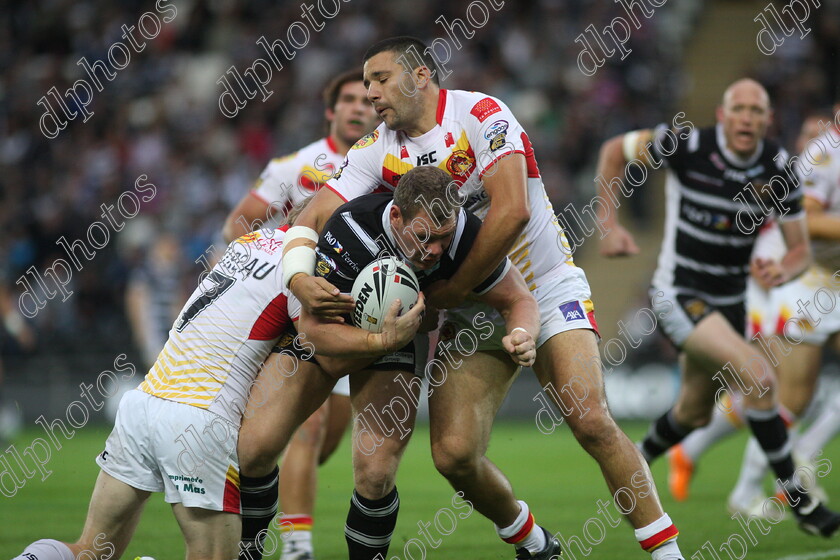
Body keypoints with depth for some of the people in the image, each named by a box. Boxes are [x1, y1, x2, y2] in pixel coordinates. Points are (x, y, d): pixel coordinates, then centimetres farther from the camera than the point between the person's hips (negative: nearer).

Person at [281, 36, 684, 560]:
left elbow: (512, 210, -26)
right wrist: (300, 279, -26)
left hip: (548, 288, -5)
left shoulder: (480, 114, -15)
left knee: (592, 423, -21)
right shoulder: (379, 152, 1)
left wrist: (451, 291, -22)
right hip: (473, 314, 5)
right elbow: (313, 217, -5)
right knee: (454, 454, -10)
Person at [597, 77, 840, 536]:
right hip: (678, 295, -6)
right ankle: (798, 500, -12)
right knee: (758, 377, -23)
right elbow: (614, 151, -4)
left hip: (729, 300, 6)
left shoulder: (778, 169, -7)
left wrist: (785, 270, -24)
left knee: (695, 415, 19)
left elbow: (801, 248, -1)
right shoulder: (688, 145, -18)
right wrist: (609, 224, -11)